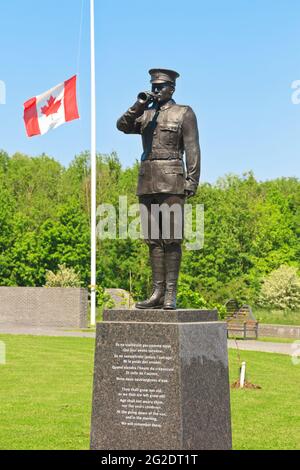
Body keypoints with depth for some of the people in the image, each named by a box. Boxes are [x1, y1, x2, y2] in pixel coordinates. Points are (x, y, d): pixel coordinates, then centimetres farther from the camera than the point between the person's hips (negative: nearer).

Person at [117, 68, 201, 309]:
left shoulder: (184, 113, 4)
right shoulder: (145, 115, 18)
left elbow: (192, 150, -2)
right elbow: (123, 125, 2)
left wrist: (192, 182, -11)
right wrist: (139, 105, -9)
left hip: (171, 182, -5)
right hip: (147, 182, 5)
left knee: (171, 239, -6)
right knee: (154, 239, 4)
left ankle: (170, 294, -3)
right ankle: (158, 293, 7)